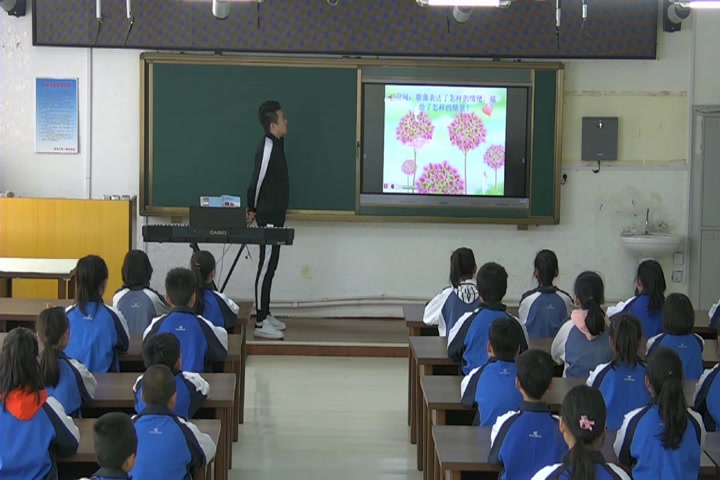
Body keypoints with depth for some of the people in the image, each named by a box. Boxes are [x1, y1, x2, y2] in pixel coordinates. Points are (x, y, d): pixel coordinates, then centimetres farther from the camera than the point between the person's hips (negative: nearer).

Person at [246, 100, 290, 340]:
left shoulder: (276, 145, 11)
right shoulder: (267, 148, -20)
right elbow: (257, 181, -17)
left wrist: (254, 209, 17)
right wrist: (252, 209, -4)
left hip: (275, 215, 10)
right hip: (269, 216, -10)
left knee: (270, 266, 15)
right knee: (266, 267, -7)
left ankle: (265, 315, 24)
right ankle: (261, 323, -4)